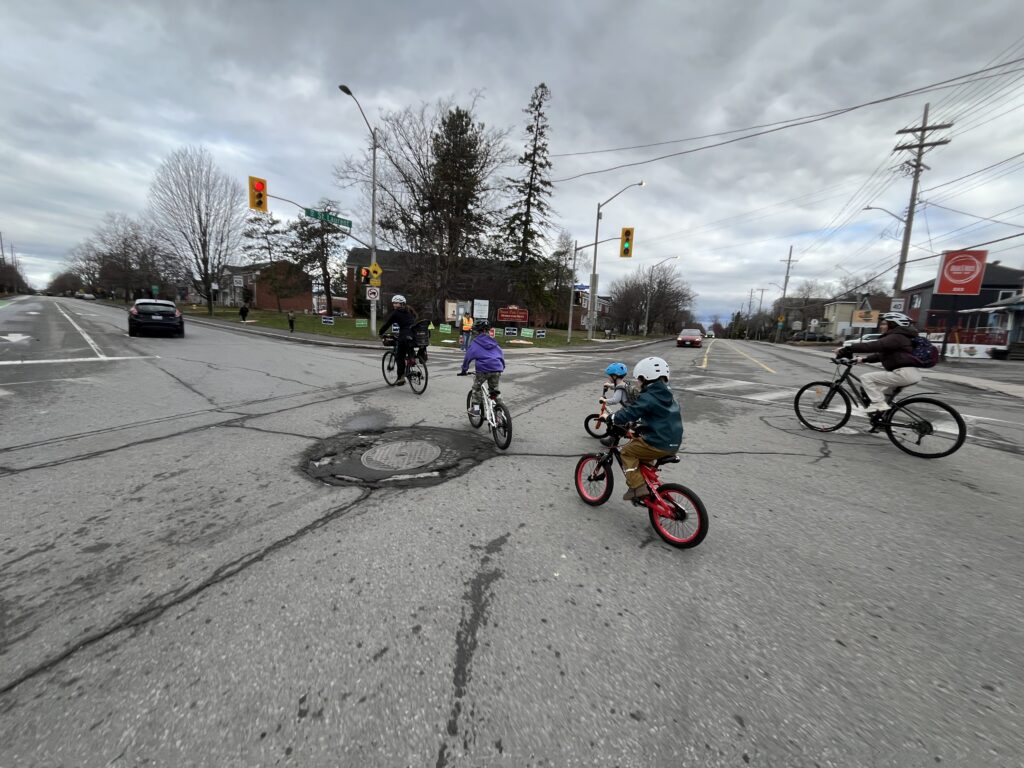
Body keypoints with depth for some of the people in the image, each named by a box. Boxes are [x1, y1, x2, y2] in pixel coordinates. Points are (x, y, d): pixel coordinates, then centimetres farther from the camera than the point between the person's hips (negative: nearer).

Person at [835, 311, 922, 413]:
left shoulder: (896, 337, -12)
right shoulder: (898, 337, 21)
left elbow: (873, 346, -26)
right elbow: (881, 354, 24)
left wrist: (847, 349, -28)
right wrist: (864, 359, 15)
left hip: (905, 373, -11)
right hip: (911, 374, 11)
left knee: (866, 377, -10)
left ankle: (879, 404, -13)